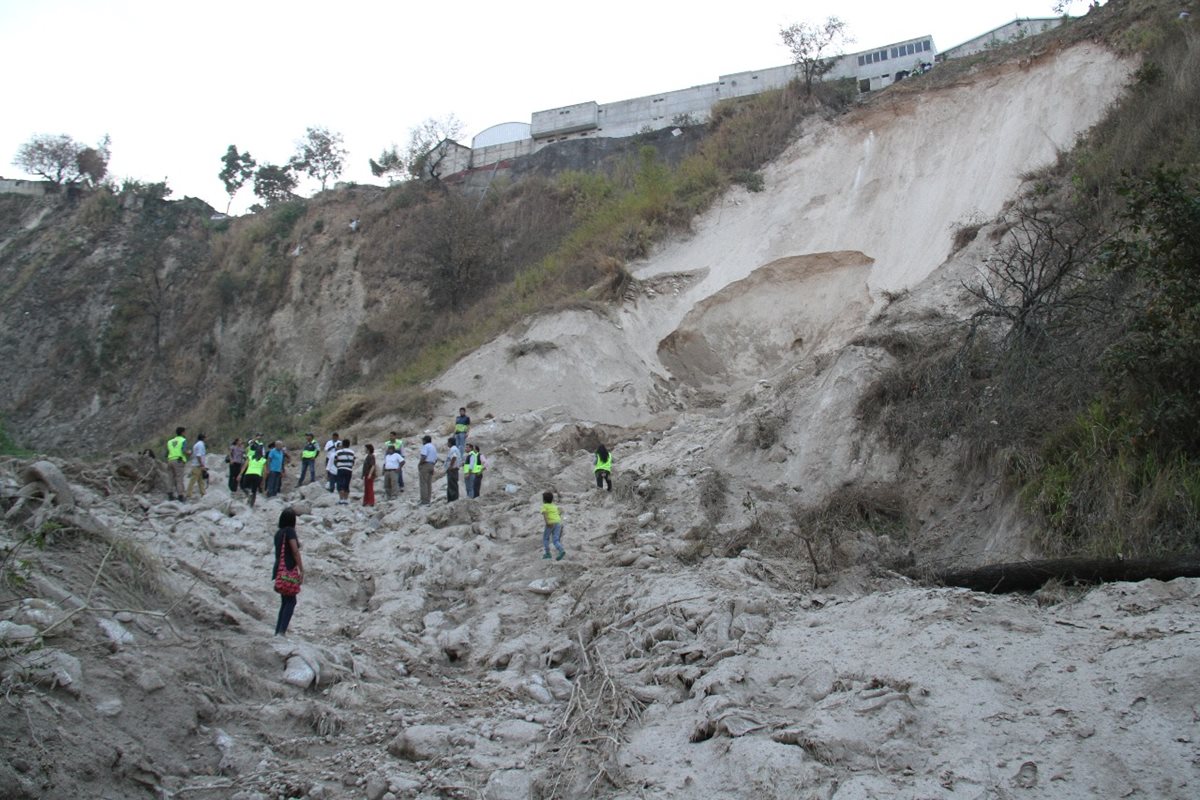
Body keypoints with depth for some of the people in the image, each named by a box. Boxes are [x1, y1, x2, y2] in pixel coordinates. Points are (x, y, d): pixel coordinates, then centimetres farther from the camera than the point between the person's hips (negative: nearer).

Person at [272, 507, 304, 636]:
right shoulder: (290, 531, -8)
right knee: (291, 601, -6)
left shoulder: (278, 533, 14)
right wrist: (302, 571, -13)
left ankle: (278, 632, 10)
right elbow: (295, 552, -14)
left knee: (285, 601, 13)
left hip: (278, 569, 8)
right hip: (288, 569, -8)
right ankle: (281, 631, -17)